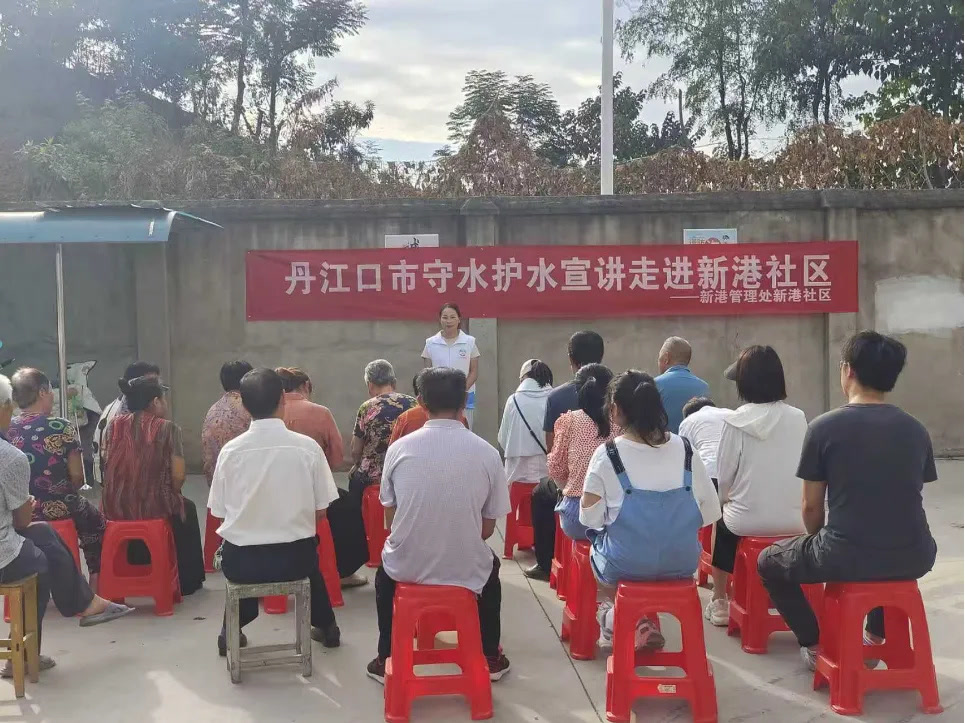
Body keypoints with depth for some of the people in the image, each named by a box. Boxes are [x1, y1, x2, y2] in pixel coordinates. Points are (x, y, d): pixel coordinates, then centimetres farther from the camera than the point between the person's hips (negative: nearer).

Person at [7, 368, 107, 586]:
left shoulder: (6, 431, -6)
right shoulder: (62, 428, -17)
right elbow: (78, 478, -13)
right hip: (61, 510, -4)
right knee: (96, 524, 27)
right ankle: (96, 584, 24)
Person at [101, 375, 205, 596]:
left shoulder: (115, 425, 3)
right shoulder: (168, 428, -9)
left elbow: (107, 467, 10)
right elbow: (178, 477, -12)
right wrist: (171, 493, 9)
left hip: (115, 509, 4)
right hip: (154, 508, -4)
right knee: (187, 508, 30)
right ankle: (188, 581, 34)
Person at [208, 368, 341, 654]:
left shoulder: (230, 450, -9)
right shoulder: (308, 447, -10)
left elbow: (220, 512, -1)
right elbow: (320, 511, -3)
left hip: (240, 561, 0)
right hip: (294, 558, 0)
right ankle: (326, 627, 50)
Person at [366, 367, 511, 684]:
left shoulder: (399, 448, -9)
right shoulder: (487, 453, -10)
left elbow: (391, 518, 2)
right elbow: (487, 529, -1)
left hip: (407, 566, 0)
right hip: (466, 569, 0)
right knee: (490, 566, 35)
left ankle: (387, 660, 39)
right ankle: (490, 658, 41)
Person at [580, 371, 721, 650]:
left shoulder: (607, 455, -11)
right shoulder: (685, 450, -2)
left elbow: (590, 518, -9)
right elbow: (710, 512, 0)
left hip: (626, 565, -3)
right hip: (682, 563, 3)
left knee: (598, 548, 29)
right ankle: (644, 622, 29)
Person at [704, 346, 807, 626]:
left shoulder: (736, 422, -12)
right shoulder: (798, 418, -3)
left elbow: (724, 476, -8)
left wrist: (725, 497, 15)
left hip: (747, 522, -3)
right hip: (793, 520, 3)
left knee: (721, 523, 30)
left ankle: (720, 603, 35)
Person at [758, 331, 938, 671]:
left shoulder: (824, 427, -7)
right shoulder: (916, 430, 5)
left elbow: (812, 508, -1)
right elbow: (905, 497, 14)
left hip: (847, 557, -4)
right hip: (914, 558, 4)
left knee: (770, 562, 24)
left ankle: (816, 646, 19)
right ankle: (876, 638, 33)